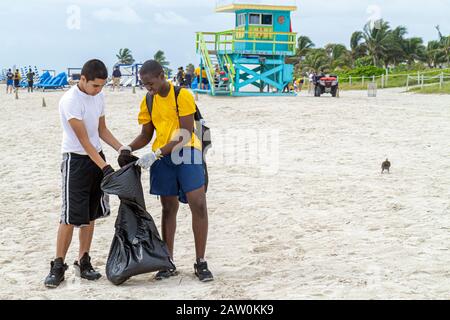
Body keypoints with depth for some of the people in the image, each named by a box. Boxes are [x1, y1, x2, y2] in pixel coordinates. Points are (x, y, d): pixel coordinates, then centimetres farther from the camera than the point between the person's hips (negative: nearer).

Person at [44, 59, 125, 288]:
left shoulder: (99, 97, 4)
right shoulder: (70, 101, -18)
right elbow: (83, 140, -21)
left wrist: (120, 148, 1)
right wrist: (105, 168, -24)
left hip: (96, 157, 7)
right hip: (76, 160, -7)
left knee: (90, 215, 9)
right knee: (70, 216, -7)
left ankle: (83, 262, 19)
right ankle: (58, 266, 4)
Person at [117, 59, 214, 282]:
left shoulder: (182, 96, -12)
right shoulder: (148, 102, 6)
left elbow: (185, 134, -17)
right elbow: (146, 135, 13)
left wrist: (155, 154, -22)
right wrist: (128, 149, -6)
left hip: (186, 152, -5)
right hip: (162, 157, 5)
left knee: (198, 205, -10)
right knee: (168, 208, 8)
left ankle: (200, 263, -2)